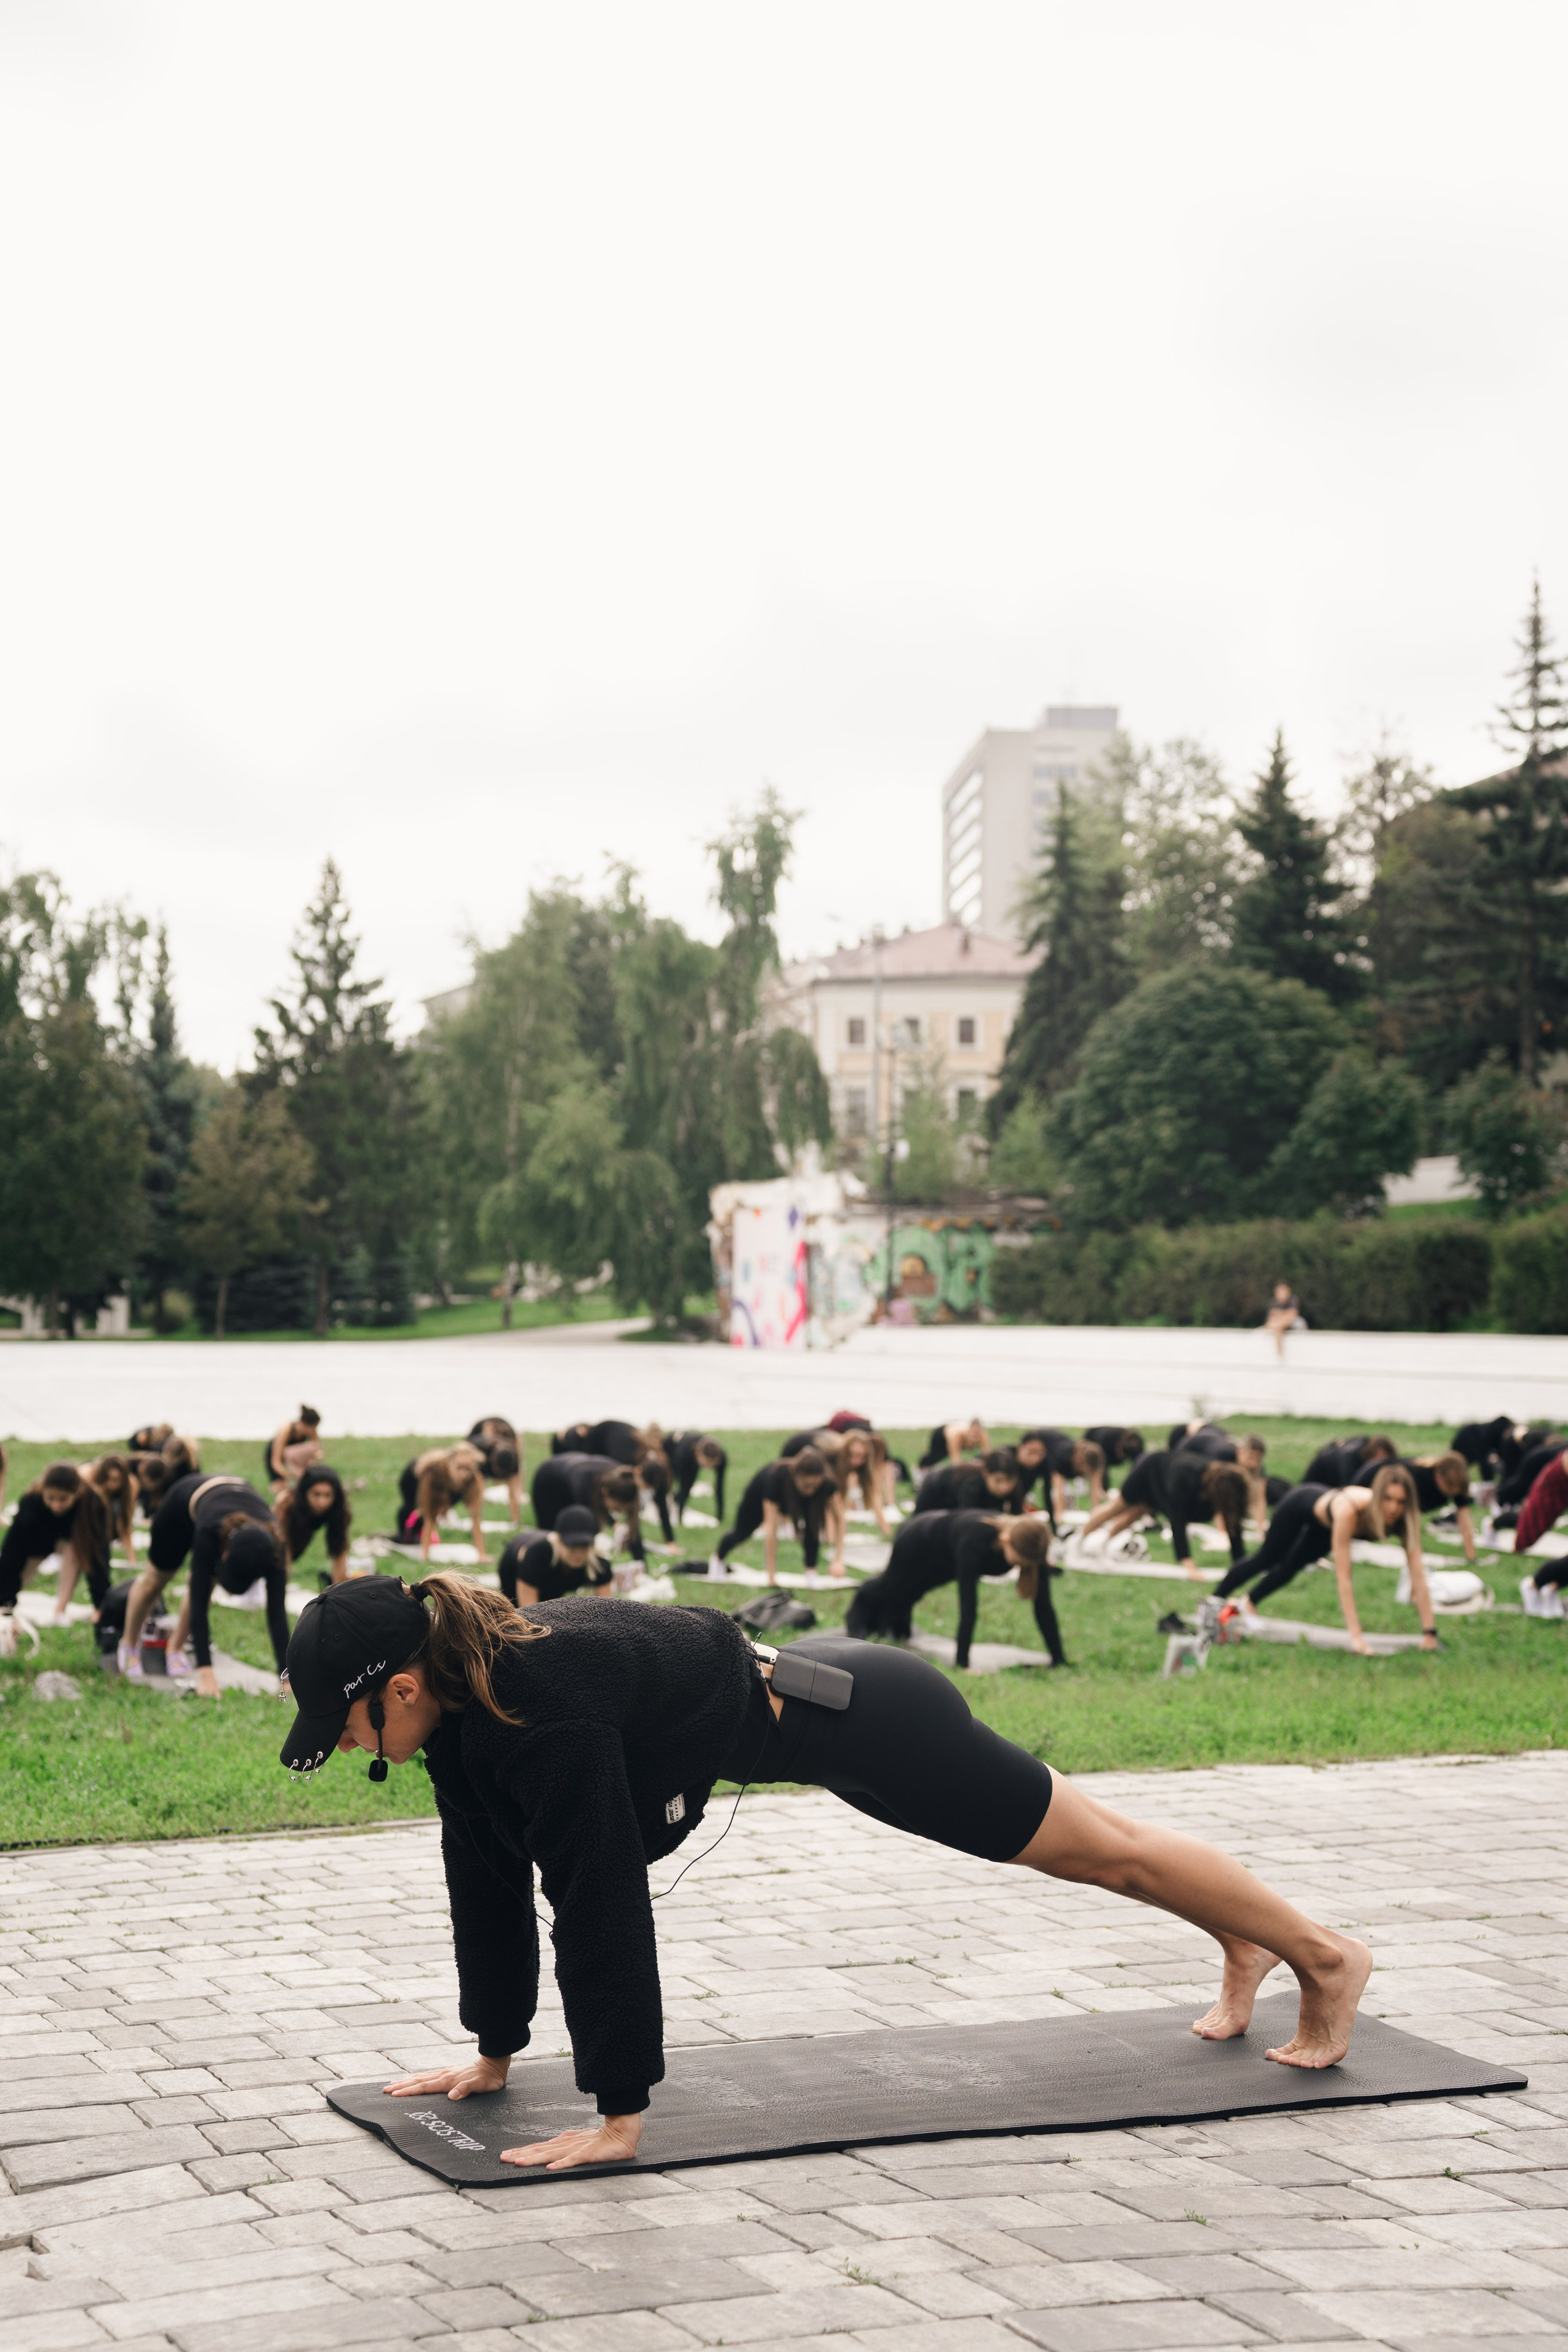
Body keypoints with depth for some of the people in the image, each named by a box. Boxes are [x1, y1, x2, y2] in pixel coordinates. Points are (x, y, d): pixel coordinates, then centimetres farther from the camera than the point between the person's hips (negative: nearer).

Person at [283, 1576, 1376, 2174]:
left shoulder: (546, 1710, -33)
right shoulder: (464, 1695, -7)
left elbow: (600, 1908, -33)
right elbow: (489, 1875, 4)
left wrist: (618, 2115, -28)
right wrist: (495, 2052, 10)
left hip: (858, 1721, -8)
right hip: (812, 1698, 8)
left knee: (1107, 1849, 10)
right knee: (1084, 1843, 28)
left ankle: (1326, 1957, 29)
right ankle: (1246, 1946, 50)